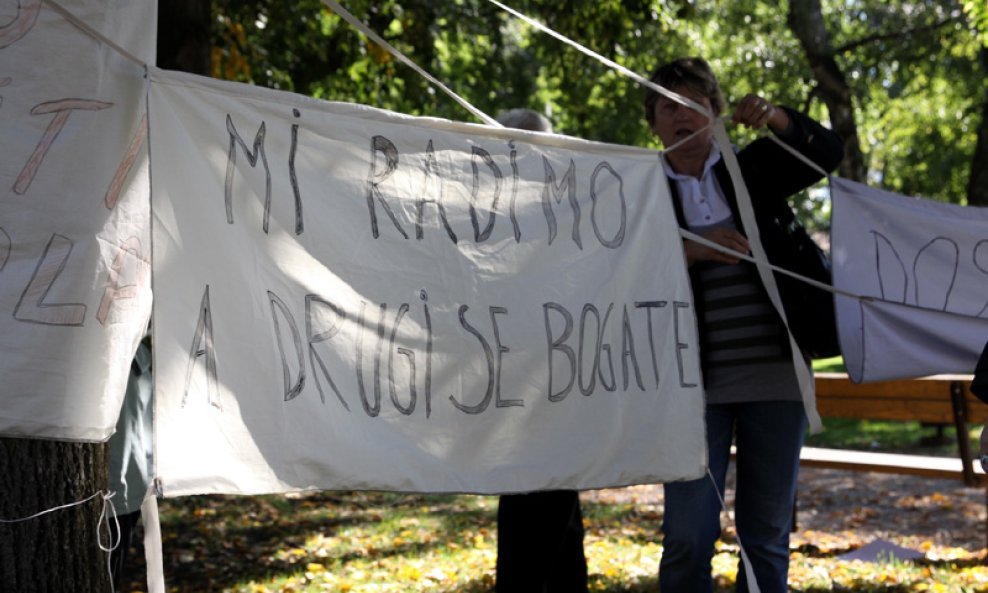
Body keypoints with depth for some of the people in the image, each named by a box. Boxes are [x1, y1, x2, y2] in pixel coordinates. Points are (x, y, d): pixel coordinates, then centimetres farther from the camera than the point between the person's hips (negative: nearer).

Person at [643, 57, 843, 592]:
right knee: (688, 538, -4)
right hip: (696, 383, -1)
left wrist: (775, 119, -18)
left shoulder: (753, 170, 9)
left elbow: (827, 152, -1)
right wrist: (690, 251, -21)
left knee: (767, 534, 7)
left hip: (774, 376, 2)